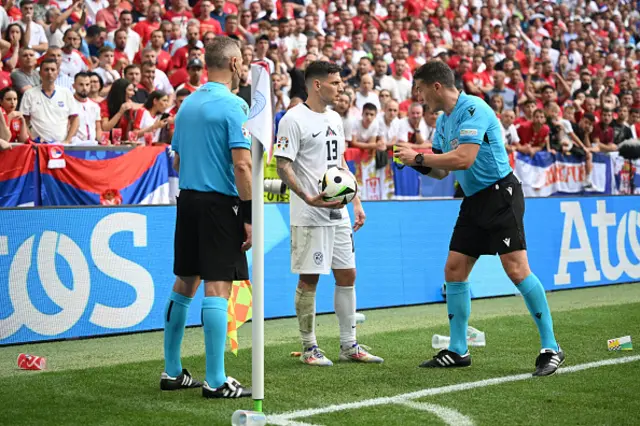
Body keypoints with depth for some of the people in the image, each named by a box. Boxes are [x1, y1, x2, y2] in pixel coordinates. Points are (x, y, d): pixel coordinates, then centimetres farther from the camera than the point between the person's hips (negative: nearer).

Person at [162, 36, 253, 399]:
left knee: (185, 284, 14)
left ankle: (172, 372, 21)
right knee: (217, 288, -6)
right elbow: (242, 165, -18)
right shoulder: (234, 105, -11)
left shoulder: (188, 104, 12)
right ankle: (216, 381, -4)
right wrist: (250, 217, -16)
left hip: (188, 200, 8)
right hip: (220, 204, -8)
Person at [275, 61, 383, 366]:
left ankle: (349, 345, 18)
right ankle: (309, 348, 10)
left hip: (339, 213, 8)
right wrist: (308, 198, -26)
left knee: (347, 275, 9)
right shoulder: (294, 119, -10)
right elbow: (283, 166, -14)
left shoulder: (334, 118, 15)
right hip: (309, 217, -8)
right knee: (309, 280, -1)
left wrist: (356, 202, 16)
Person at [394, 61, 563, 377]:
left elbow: (463, 159, -27)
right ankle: (457, 351, 14)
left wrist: (418, 157, -17)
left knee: (516, 268, -15)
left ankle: (551, 348, -6)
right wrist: (418, 163, -1)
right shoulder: (443, 121, 13)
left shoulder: (473, 109, -16)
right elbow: (441, 170, 18)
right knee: (454, 270, 6)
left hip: (500, 195, -10)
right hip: (474, 202, 10)